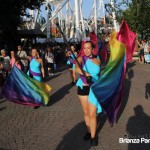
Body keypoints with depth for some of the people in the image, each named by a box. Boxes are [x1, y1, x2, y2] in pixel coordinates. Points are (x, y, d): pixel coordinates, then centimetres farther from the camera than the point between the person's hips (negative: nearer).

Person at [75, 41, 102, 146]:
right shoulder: (81, 58, -6)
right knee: (86, 112, 13)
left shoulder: (98, 60, -1)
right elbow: (77, 68, -28)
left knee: (92, 114, -4)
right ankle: (89, 131, 33)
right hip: (82, 88, 1)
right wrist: (86, 74, -43)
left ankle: (93, 136, 14)